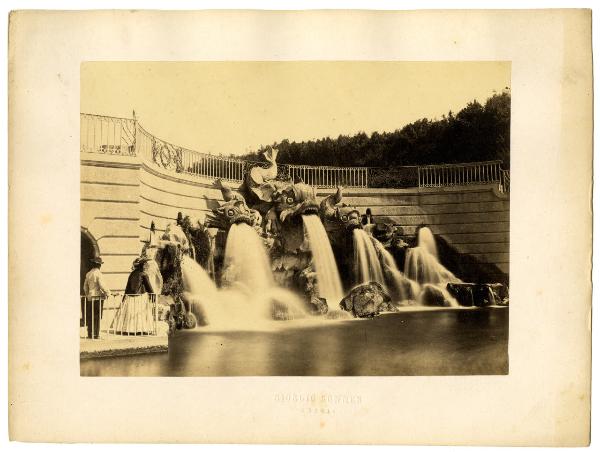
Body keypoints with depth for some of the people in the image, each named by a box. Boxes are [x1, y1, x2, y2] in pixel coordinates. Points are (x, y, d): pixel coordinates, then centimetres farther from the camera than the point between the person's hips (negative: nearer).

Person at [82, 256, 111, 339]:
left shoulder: (88, 274, 9)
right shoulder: (98, 273, -10)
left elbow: (85, 286, 17)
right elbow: (102, 285, -16)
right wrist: (108, 293, -3)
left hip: (90, 298, 6)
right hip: (98, 297, -6)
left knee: (90, 317, 9)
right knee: (97, 317, -1)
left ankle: (90, 334, 11)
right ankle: (96, 334, 0)